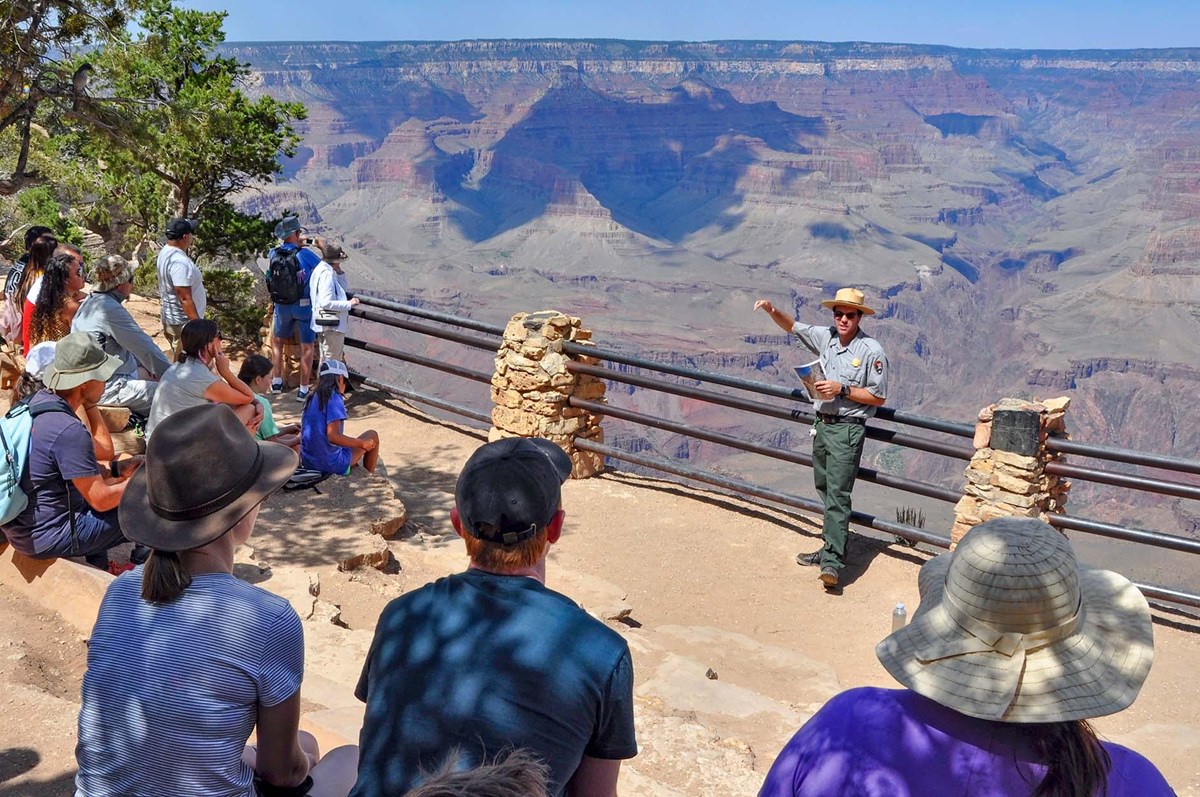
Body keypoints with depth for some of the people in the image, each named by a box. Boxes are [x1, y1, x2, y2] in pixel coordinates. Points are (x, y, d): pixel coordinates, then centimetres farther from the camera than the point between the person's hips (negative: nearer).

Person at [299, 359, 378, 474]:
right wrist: (362, 444, -14)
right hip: (331, 464, -8)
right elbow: (332, 436, -24)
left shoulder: (312, 398, 7)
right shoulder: (334, 398, -16)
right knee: (372, 436, 9)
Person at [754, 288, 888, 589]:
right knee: (825, 492, 14)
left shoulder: (872, 351, -12)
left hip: (847, 430, -7)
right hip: (822, 425, 7)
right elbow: (792, 326, 18)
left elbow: (878, 397, -9)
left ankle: (833, 562, -14)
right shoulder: (825, 337, 5)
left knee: (837, 494, -12)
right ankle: (829, 550, 24)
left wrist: (842, 389, -18)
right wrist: (772, 310, -1)